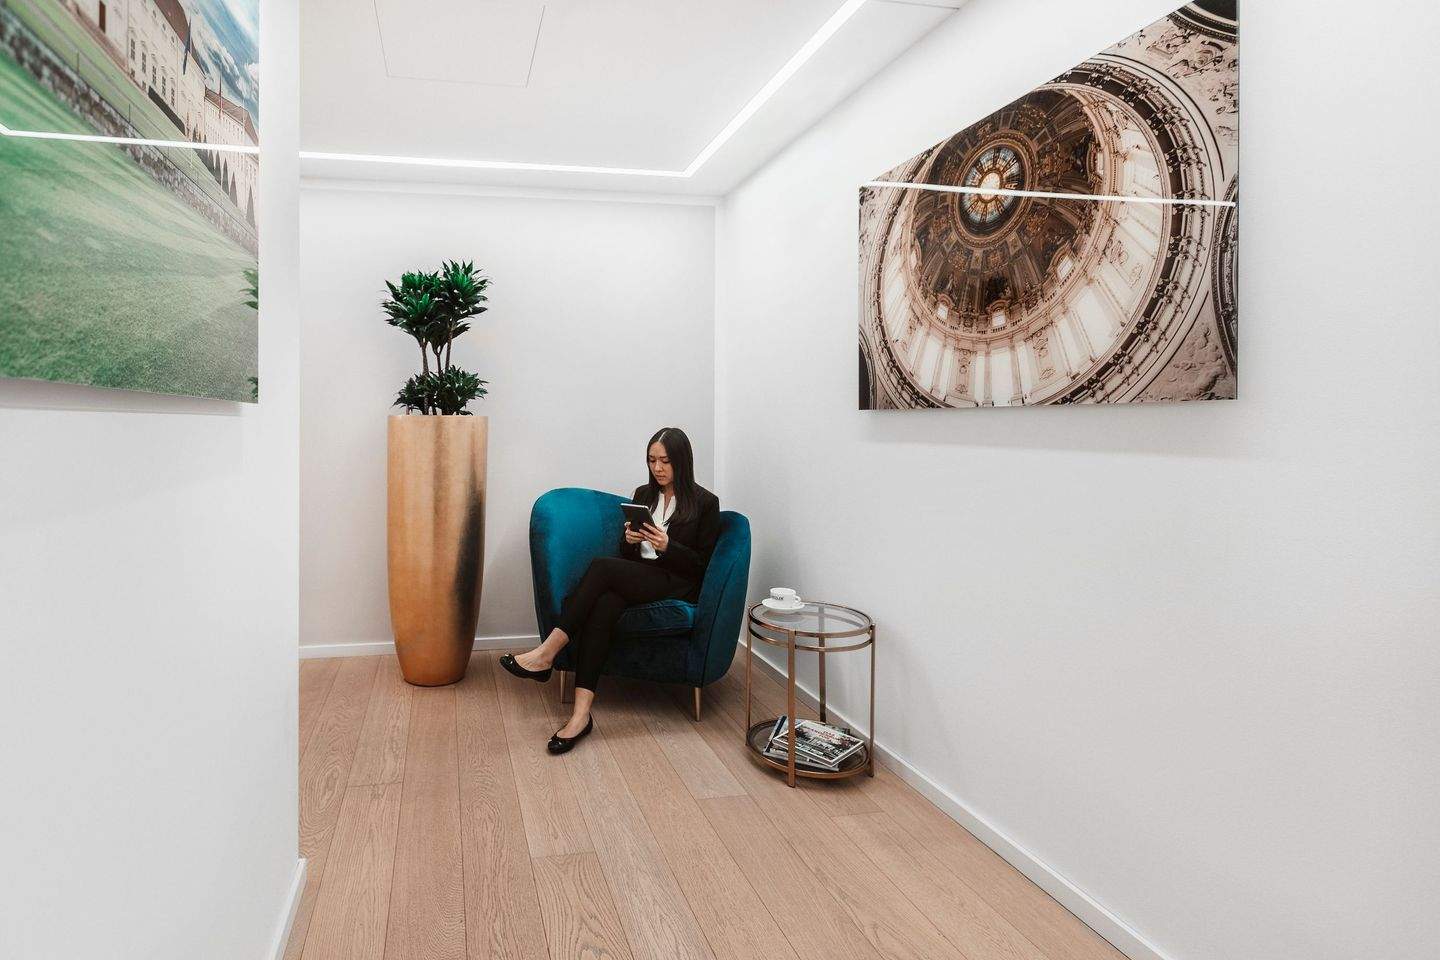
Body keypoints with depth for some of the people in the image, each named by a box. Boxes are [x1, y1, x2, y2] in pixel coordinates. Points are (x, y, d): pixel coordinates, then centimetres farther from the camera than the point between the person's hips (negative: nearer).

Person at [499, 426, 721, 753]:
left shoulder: (705, 503, 3)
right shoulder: (643, 494, 18)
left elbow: (702, 563, 0)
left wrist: (667, 546, -16)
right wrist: (629, 539, -5)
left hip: (676, 586, -4)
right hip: (635, 578, 4)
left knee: (602, 566, -31)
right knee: (603, 606, -34)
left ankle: (546, 654, -29)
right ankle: (581, 712, -43)